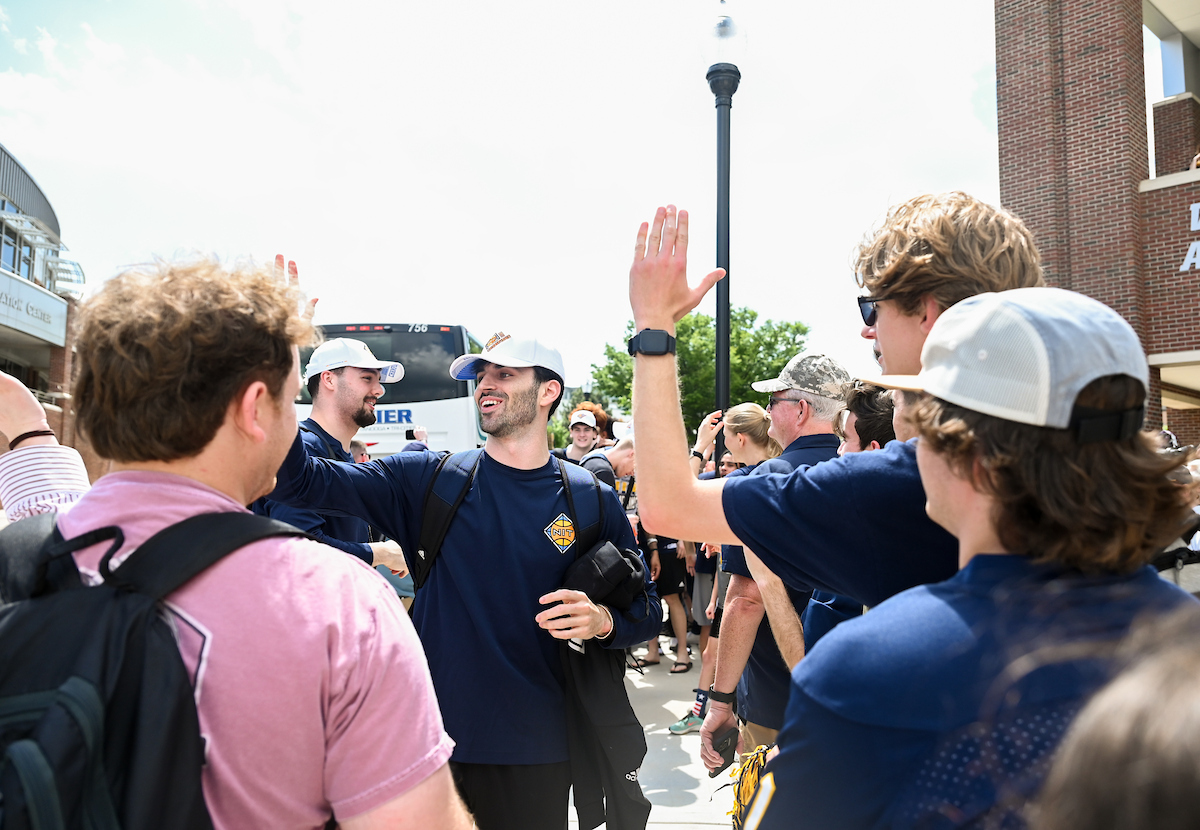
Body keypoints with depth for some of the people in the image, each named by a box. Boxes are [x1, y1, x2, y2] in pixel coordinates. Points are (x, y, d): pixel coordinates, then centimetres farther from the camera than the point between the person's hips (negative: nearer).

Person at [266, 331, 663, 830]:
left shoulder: (593, 502, -2)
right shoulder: (428, 479, -2)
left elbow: (647, 610, 3)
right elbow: (302, 480, -11)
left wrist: (602, 620, -18)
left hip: (535, 751, 0)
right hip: (430, 737, 0)